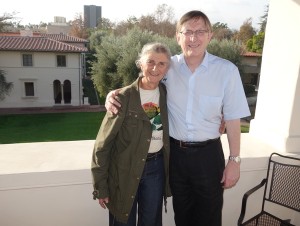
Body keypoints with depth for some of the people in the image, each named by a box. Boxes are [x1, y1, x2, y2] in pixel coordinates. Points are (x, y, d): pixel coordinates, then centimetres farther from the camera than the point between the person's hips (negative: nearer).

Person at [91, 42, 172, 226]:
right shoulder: (124, 97, -14)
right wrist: (100, 185, -10)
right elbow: (103, 143, -11)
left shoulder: (166, 93, 0)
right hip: (124, 170, -3)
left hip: (156, 167, 4)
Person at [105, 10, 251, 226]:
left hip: (208, 153, -1)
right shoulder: (167, 67, -6)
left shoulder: (227, 70, -10)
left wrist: (235, 159, -2)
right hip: (175, 151, 2)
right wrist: (113, 95, -15)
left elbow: (232, 118, -5)